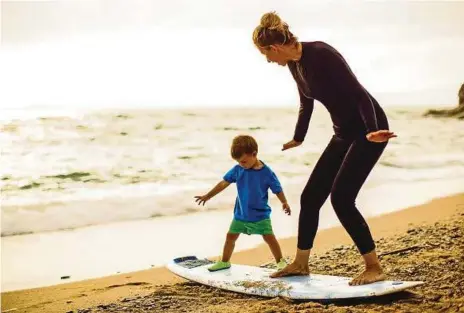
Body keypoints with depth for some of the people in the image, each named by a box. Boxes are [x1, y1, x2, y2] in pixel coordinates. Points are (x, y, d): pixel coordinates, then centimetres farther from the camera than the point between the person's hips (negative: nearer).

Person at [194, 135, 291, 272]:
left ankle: (280, 261, 9)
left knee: (269, 237, -7)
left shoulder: (267, 172, -15)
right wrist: (207, 196, 7)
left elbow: (278, 190, -4)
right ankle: (224, 262, 25)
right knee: (230, 236, 9)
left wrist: (284, 203, -15)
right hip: (240, 214, 4)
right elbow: (224, 183, 2)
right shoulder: (237, 169, -6)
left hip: (260, 215, -4)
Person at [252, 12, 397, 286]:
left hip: (369, 130, -9)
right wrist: (298, 139, 34)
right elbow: (307, 103, 22)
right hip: (344, 132, 9)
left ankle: (375, 268, -5)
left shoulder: (321, 54, -21)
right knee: (311, 196, 8)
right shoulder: (294, 64, 6)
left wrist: (372, 131, -35)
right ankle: (300, 264, 23)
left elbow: (358, 92, -25)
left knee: (341, 197, -16)